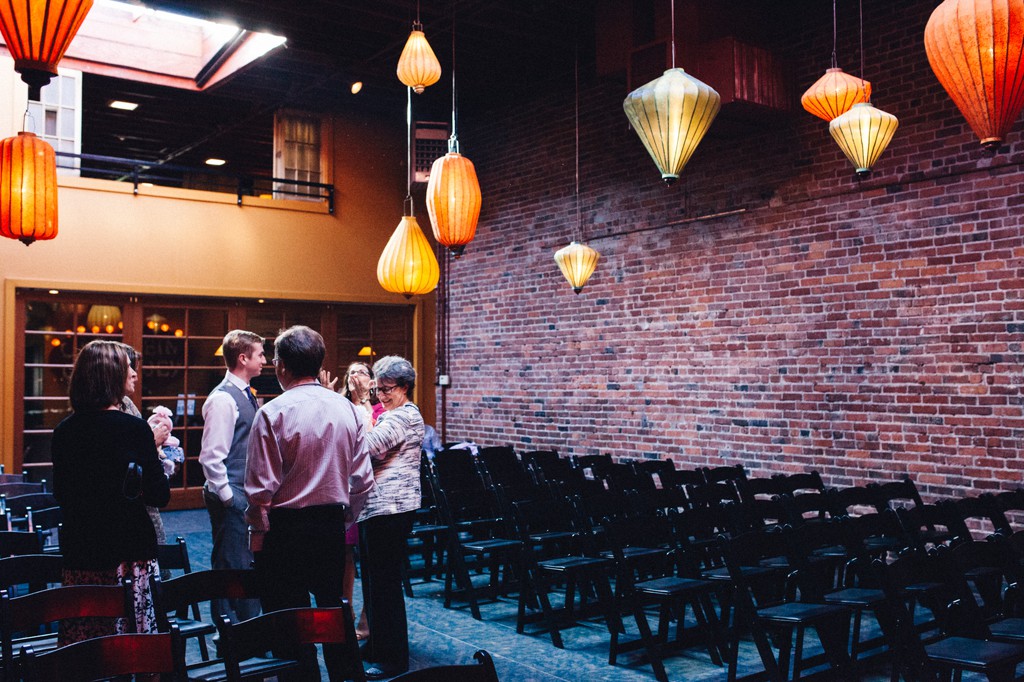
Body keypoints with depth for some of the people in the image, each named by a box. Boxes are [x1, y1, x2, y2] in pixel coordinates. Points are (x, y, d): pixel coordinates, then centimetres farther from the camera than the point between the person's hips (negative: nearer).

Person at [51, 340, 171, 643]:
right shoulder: (134, 428, -13)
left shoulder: (64, 431, 1)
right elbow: (159, 495, -10)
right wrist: (155, 447, 2)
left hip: (78, 552, 5)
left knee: (80, 641, 11)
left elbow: (61, 494, 13)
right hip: (129, 550, -5)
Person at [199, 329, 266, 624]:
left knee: (249, 565, 16)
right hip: (231, 499, -10)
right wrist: (227, 497, -17)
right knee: (231, 566, -2)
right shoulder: (223, 398, -16)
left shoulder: (246, 394, 13)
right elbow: (211, 456, -20)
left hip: (248, 496, 10)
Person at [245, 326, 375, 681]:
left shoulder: (273, 413, -13)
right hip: (332, 526, 5)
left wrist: (258, 532, 0)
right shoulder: (347, 409, 1)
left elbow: (262, 487, -14)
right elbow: (363, 479, 4)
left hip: (285, 530, -5)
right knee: (334, 613, 18)